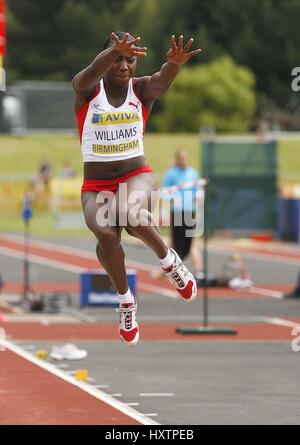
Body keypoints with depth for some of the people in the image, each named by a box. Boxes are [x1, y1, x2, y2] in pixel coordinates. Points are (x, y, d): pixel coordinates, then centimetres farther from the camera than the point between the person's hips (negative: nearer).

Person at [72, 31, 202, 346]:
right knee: (106, 233, -30)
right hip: (96, 185, 0)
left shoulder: (141, 89, -1)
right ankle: (125, 299, -2)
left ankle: (168, 260, -6)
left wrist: (174, 64, -51)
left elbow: (161, 81, -25)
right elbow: (92, 73, -29)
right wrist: (115, 51, -53)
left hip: (136, 175, 0)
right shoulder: (86, 88, -5)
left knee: (132, 214, -36)